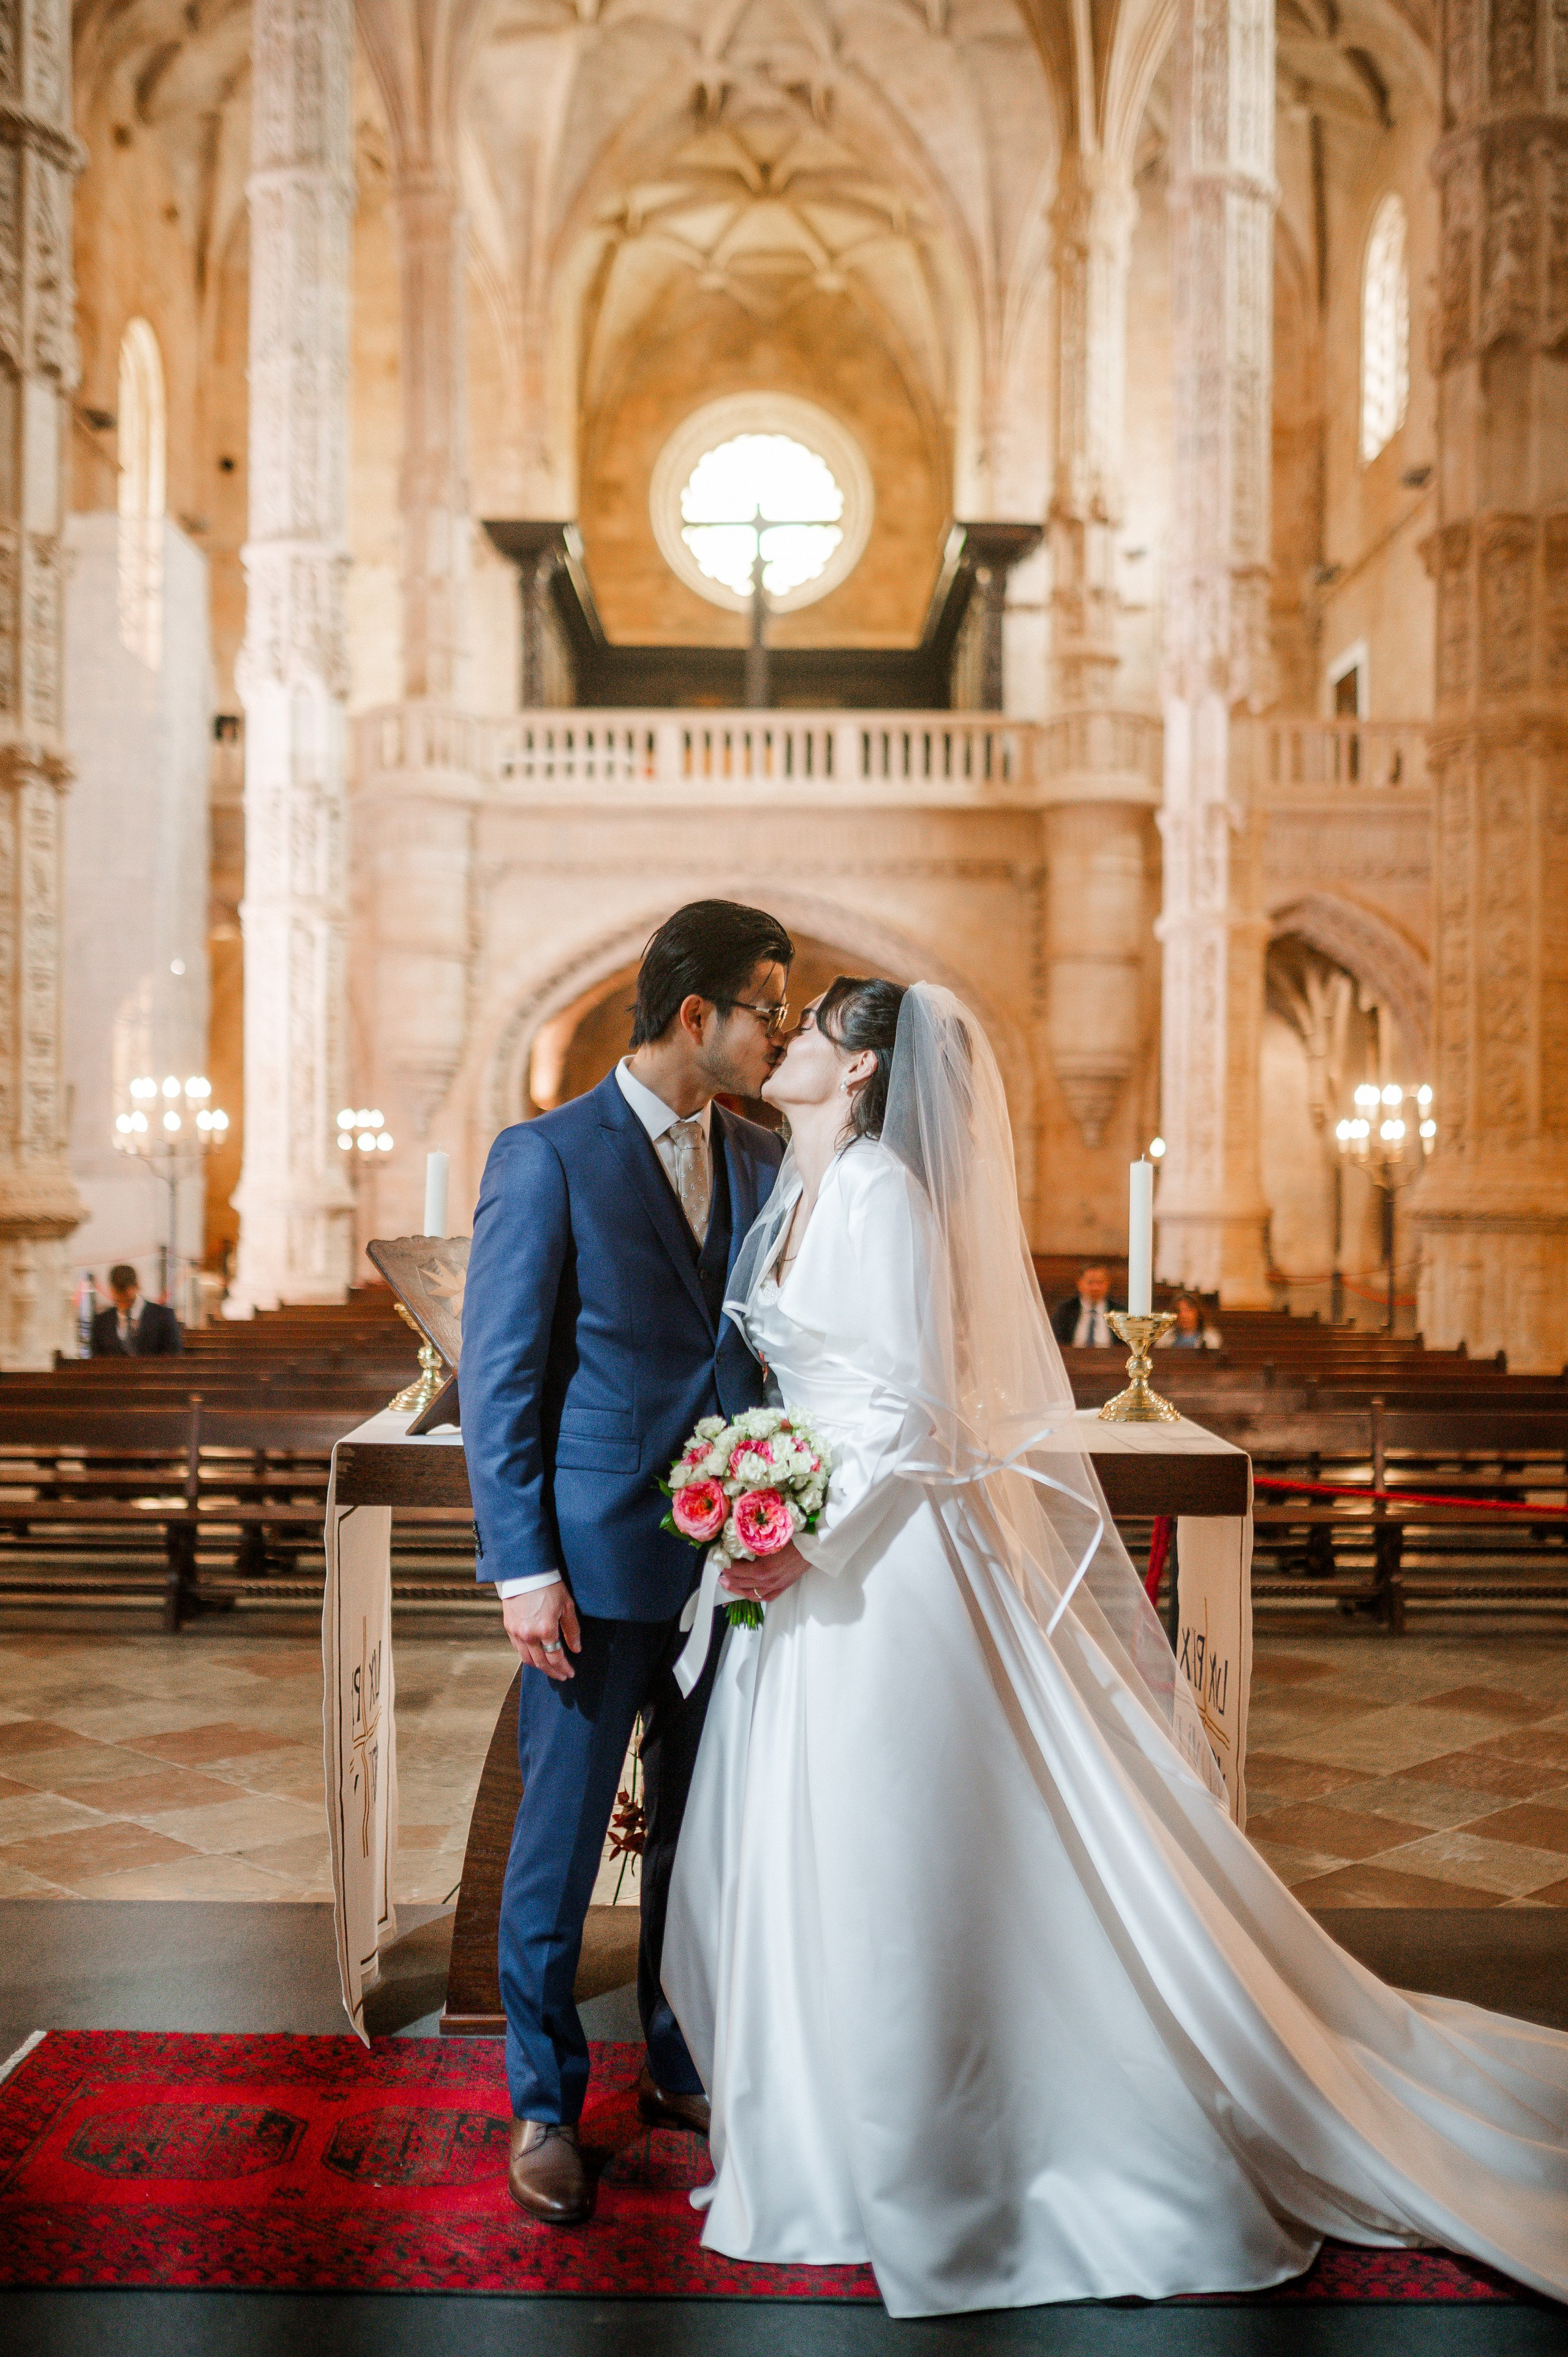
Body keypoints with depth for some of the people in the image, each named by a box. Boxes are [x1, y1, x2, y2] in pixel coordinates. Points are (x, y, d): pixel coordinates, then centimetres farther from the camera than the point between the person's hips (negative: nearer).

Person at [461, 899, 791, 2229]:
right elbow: (498, 1380, -9)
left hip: (734, 1560, 5)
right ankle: (546, 2107, 27)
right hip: (598, 1563, -5)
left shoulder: (764, 1160, 8)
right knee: (560, 1845, 8)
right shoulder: (547, 1158, -8)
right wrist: (523, 1570, -12)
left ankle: (686, 2068, 36)